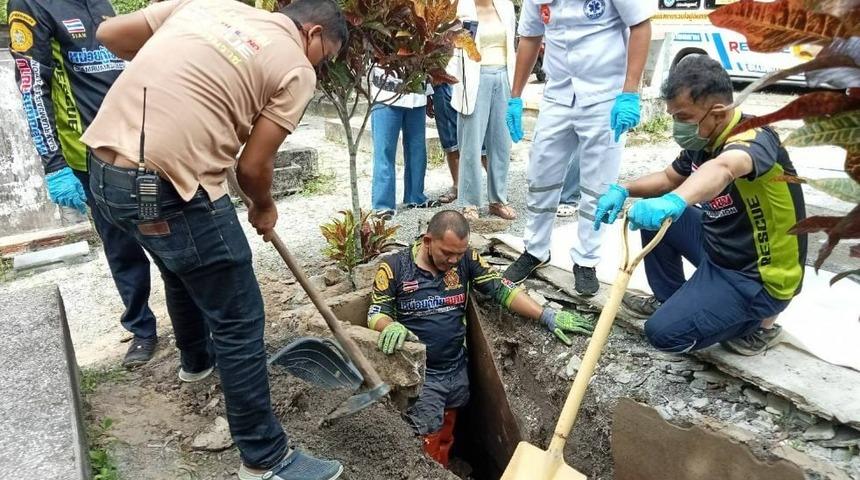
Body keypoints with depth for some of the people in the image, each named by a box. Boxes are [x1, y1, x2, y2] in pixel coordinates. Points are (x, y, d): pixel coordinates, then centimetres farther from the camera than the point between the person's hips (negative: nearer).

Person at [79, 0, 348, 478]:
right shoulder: (296, 68, -2)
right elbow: (252, 166, -2)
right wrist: (264, 208, 18)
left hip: (104, 167, 9)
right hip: (167, 186, -8)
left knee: (184, 270, 32)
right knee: (240, 323, 4)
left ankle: (196, 355, 58)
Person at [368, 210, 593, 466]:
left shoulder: (465, 258, -2)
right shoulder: (394, 267, -10)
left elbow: (501, 288, -5)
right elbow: (375, 314, -6)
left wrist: (547, 316, -15)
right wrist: (391, 326, -30)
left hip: (458, 372, 3)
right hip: (419, 376, -3)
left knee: (446, 443, 17)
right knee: (428, 451, 0)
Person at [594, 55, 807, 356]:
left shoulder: (754, 138, -27)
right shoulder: (704, 140, -2)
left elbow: (723, 168, -52)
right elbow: (669, 178, 15)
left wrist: (674, 201, -72)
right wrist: (622, 190, -3)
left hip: (757, 277, -8)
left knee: (665, 332, -17)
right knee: (653, 215, 6)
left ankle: (758, 321, 6)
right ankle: (670, 299, 20)